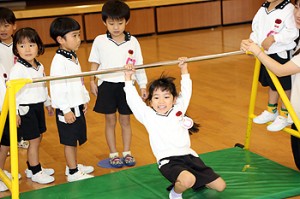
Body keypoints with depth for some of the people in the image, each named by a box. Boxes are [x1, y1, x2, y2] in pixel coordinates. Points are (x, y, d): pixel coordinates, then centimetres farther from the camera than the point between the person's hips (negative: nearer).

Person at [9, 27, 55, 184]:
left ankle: (32, 167, 30)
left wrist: (48, 103, 25)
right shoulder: (17, 69, -17)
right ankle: (35, 172, 11)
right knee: (34, 140, -2)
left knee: (37, 139, 15)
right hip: (25, 109, -7)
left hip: (38, 106, 7)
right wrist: (14, 113, -20)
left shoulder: (39, 66, 7)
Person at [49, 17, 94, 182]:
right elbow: (56, 88, -23)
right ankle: (73, 173, 11)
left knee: (75, 139, 19)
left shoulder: (73, 57, 9)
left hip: (78, 106, 9)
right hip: (67, 109, -9)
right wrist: (66, 110, -22)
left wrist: (85, 99, 17)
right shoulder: (59, 61, -20)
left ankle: (74, 165, 34)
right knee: (69, 141, 2)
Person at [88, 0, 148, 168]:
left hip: (126, 85, 1)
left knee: (125, 120, 11)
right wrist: (92, 82, 1)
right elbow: (95, 63, 5)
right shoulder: (100, 41, -4)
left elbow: (139, 65, 1)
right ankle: (113, 154, 20)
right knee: (110, 121, 8)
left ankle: (127, 153, 24)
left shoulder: (132, 41, -2)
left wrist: (143, 85, 1)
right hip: (107, 85, 0)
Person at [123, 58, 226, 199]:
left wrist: (184, 69, 19)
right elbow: (133, 99, -5)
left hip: (188, 155, 5)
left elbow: (186, 91, 19)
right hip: (168, 161, -5)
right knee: (187, 180, -36)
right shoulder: (148, 116, 1)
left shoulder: (178, 109, 11)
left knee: (220, 186, 2)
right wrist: (128, 78, -7)